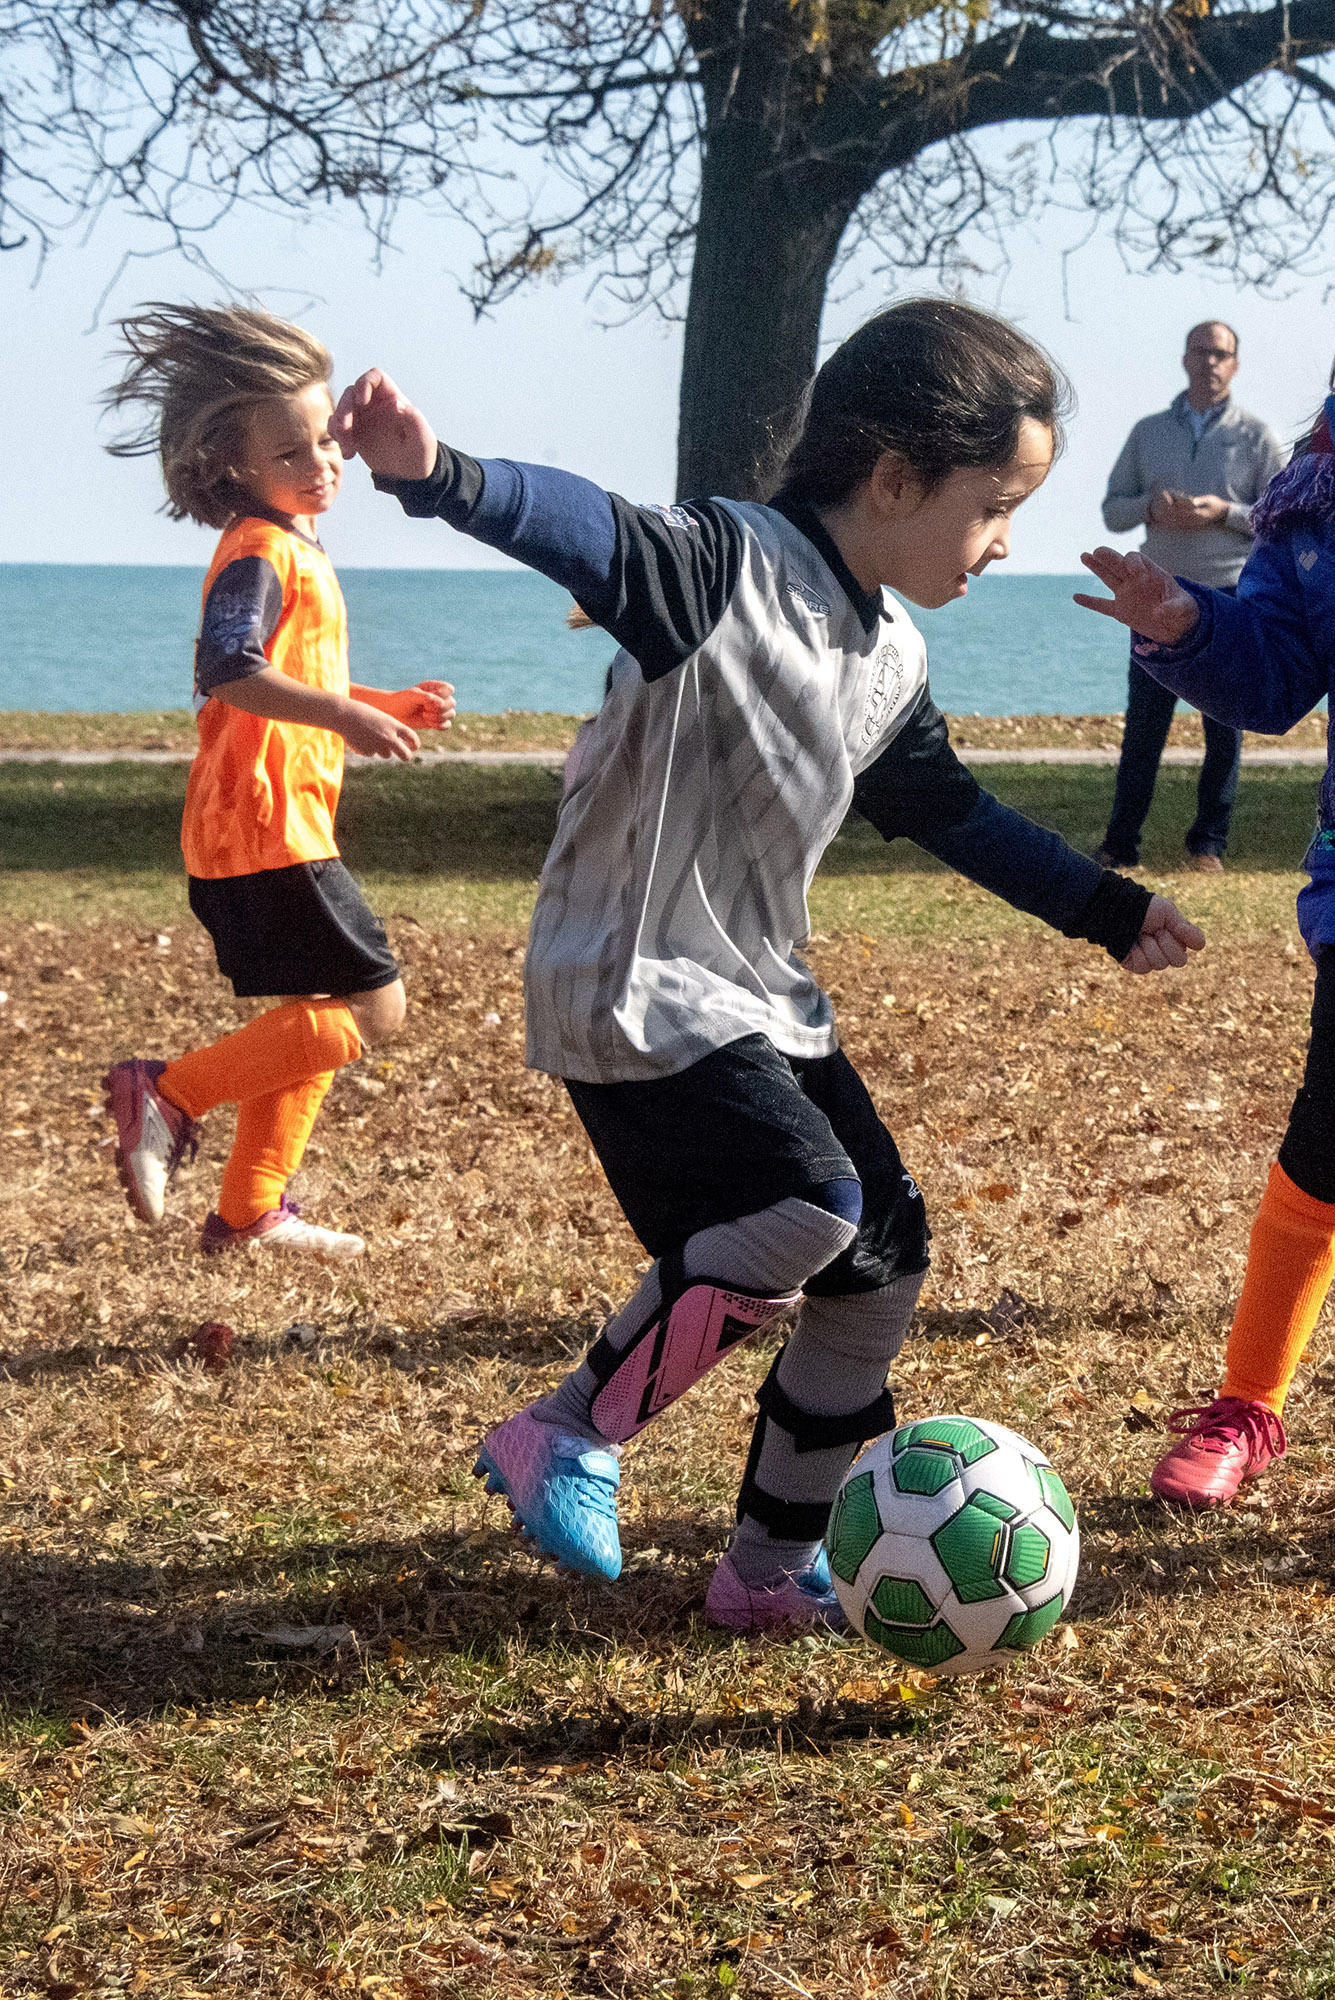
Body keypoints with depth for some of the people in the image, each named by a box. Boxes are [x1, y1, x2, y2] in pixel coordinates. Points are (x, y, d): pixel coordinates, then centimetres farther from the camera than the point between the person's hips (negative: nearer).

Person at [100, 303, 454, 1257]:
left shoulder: (296, 550, 19)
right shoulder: (263, 552, -13)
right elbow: (229, 668, -30)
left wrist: (386, 707, 20)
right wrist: (346, 715, -32)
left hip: (273, 829, 10)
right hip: (264, 828, -10)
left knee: (311, 1021, 17)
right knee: (372, 1010, -9)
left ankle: (251, 1210, 25)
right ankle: (169, 1095, -9)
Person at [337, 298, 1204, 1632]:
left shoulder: (889, 661, 11)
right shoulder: (729, 567, -17)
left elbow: (950, 812, 26)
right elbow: (591, 532, -36)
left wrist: (1105, 908, 32)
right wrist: (440, 474, -56)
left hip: (761, 999, 10)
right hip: (628, 991, -9)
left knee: (883, 1262, 9)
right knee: (809, 1207, -25)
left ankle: (775, 1567, 24)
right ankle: (567, 1435, -6)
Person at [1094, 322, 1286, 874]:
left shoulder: (1255, 436, 5)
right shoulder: (1148, 432, 13)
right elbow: (1112, 509, 11)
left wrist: (1225, 512, -15)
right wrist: (1150, 505, -10)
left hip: (1230, 596, -1)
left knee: (1224, 725, 1)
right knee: (1143, 720, 0)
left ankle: (1208, 843, 9)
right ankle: (1120, 843, 3)